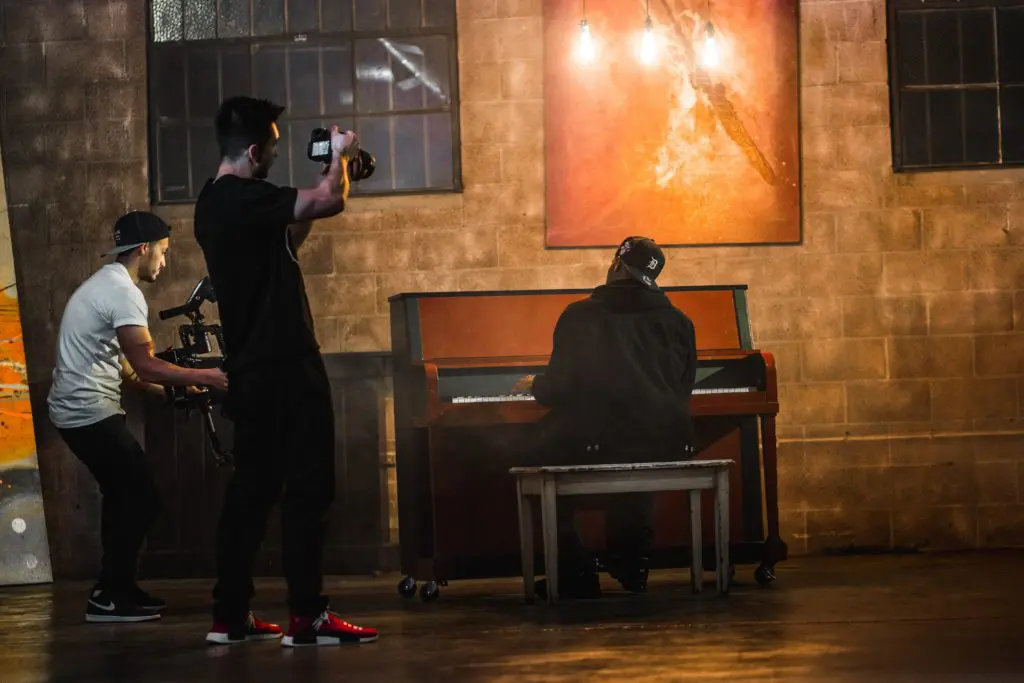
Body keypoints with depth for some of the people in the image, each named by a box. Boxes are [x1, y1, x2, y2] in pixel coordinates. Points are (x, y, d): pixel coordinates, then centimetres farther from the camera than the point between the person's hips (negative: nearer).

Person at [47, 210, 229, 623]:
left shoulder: (104, 284, 17)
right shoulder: (123, 293, -16)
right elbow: (144, 365, -24)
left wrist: (173, 387, 18)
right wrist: (205, 377, -17)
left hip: (75, 410, 11)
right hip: (92, 413, -11)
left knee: (124, 497, 17)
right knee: (142, 499, -7)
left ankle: (116, 589, 22)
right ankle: (108, 597, -2)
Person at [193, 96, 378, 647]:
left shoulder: (214, 202, 14)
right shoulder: (244, 198, -17)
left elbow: (285, 242, 24)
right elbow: (330, 201, -22)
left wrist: (318, 192, 17)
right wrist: (340, 155, -2)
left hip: (251, 368, 10)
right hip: (284, 366, -10)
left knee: (252, 488, 12)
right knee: (308, 488, -6)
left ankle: (231, 615, 14)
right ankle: (307, 617, -7)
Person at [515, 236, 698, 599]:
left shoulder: (578, 316, 0)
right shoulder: (678, 321, 10)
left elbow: (559, 388, 1)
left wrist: (535, 386, 25)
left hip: (595, 445, -4)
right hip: (667, 444, 5)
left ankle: (576, 574, 14)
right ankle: (631, 566, 36)